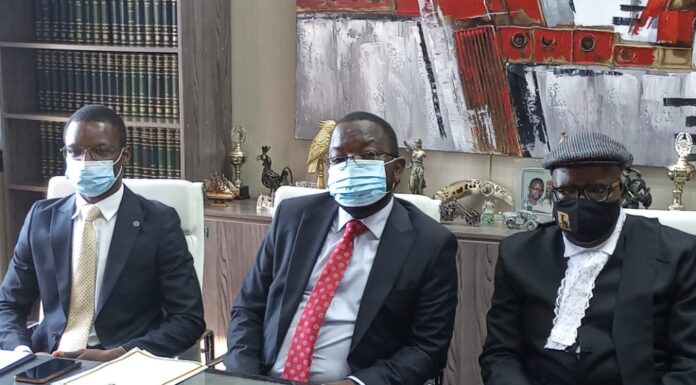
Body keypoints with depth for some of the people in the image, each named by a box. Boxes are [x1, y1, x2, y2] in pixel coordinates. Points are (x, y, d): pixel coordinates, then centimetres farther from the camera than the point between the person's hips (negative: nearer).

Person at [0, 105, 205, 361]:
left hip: (125, 366, -2)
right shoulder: (42, 218, 8)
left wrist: (115, 356, -17)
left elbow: (188, 319, -6)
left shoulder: (158, 222, -3)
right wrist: (23, 354, -11)